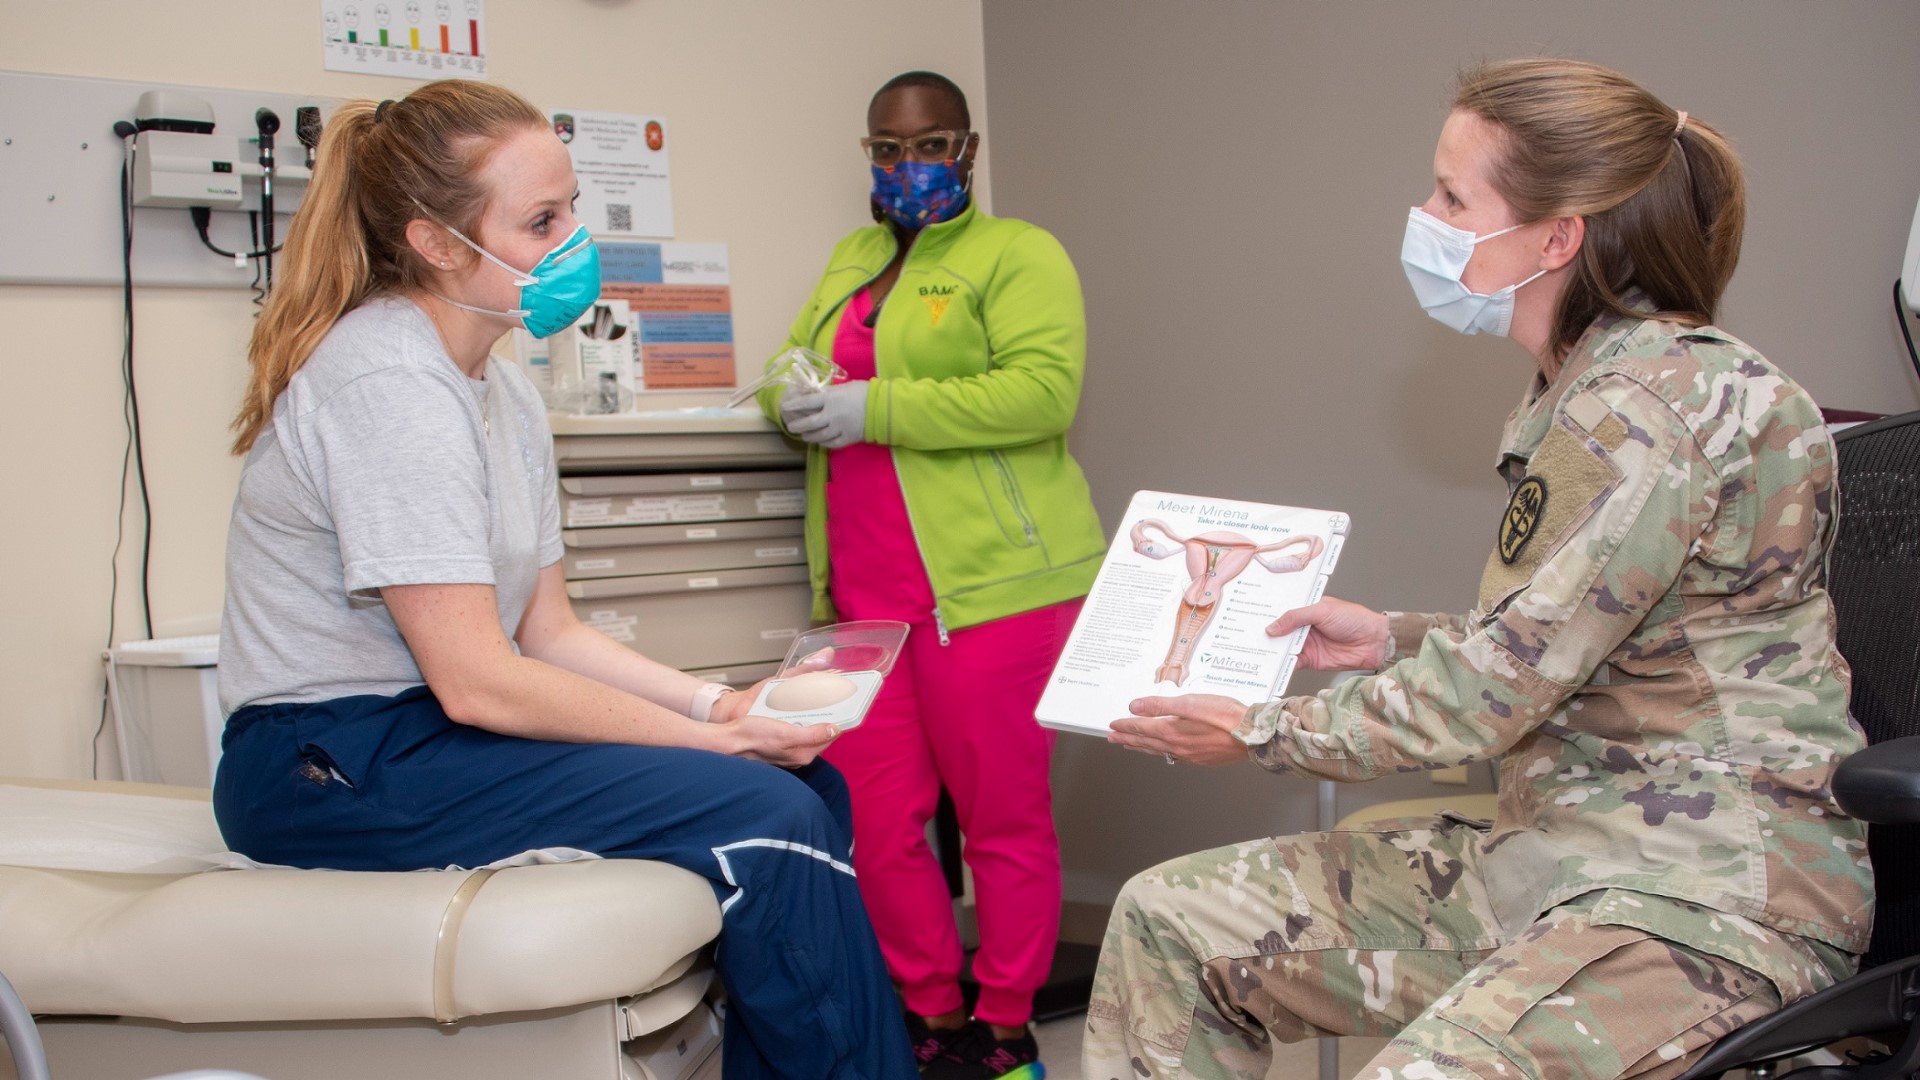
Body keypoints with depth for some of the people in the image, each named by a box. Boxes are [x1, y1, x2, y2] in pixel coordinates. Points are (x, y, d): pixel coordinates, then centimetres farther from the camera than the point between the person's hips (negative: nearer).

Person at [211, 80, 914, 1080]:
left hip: (426, 736, 10)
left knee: (810, 781, 2)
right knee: (763, 818, -21)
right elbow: (475, 681, -23)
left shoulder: (502, 389, 12)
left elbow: (549, 631, 11)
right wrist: (715, 738, -16)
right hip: (332, 770, -10)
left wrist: (715, 700, -4)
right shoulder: (388, 385, -19)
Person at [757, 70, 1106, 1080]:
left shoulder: (1017, 254, -1)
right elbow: (786, 372, 24)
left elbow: (1042, 390, -15)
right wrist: (796, 400, -2)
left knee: (1002, 816, 2)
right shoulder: (850, 260, 21)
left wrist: (875, 407, -18)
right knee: (872, 814, 5)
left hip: (992, 580, -6)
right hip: (869, 589, 6)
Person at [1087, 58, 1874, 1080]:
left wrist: (1259, 732, -6)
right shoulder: (1588, 389, 11)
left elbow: (1494, 693, -18)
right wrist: (1394, 638, 15)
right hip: (1548, 852, 10)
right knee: (1169, 919, 5)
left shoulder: (1664, 401, -19)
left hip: (1707, 886, -9)